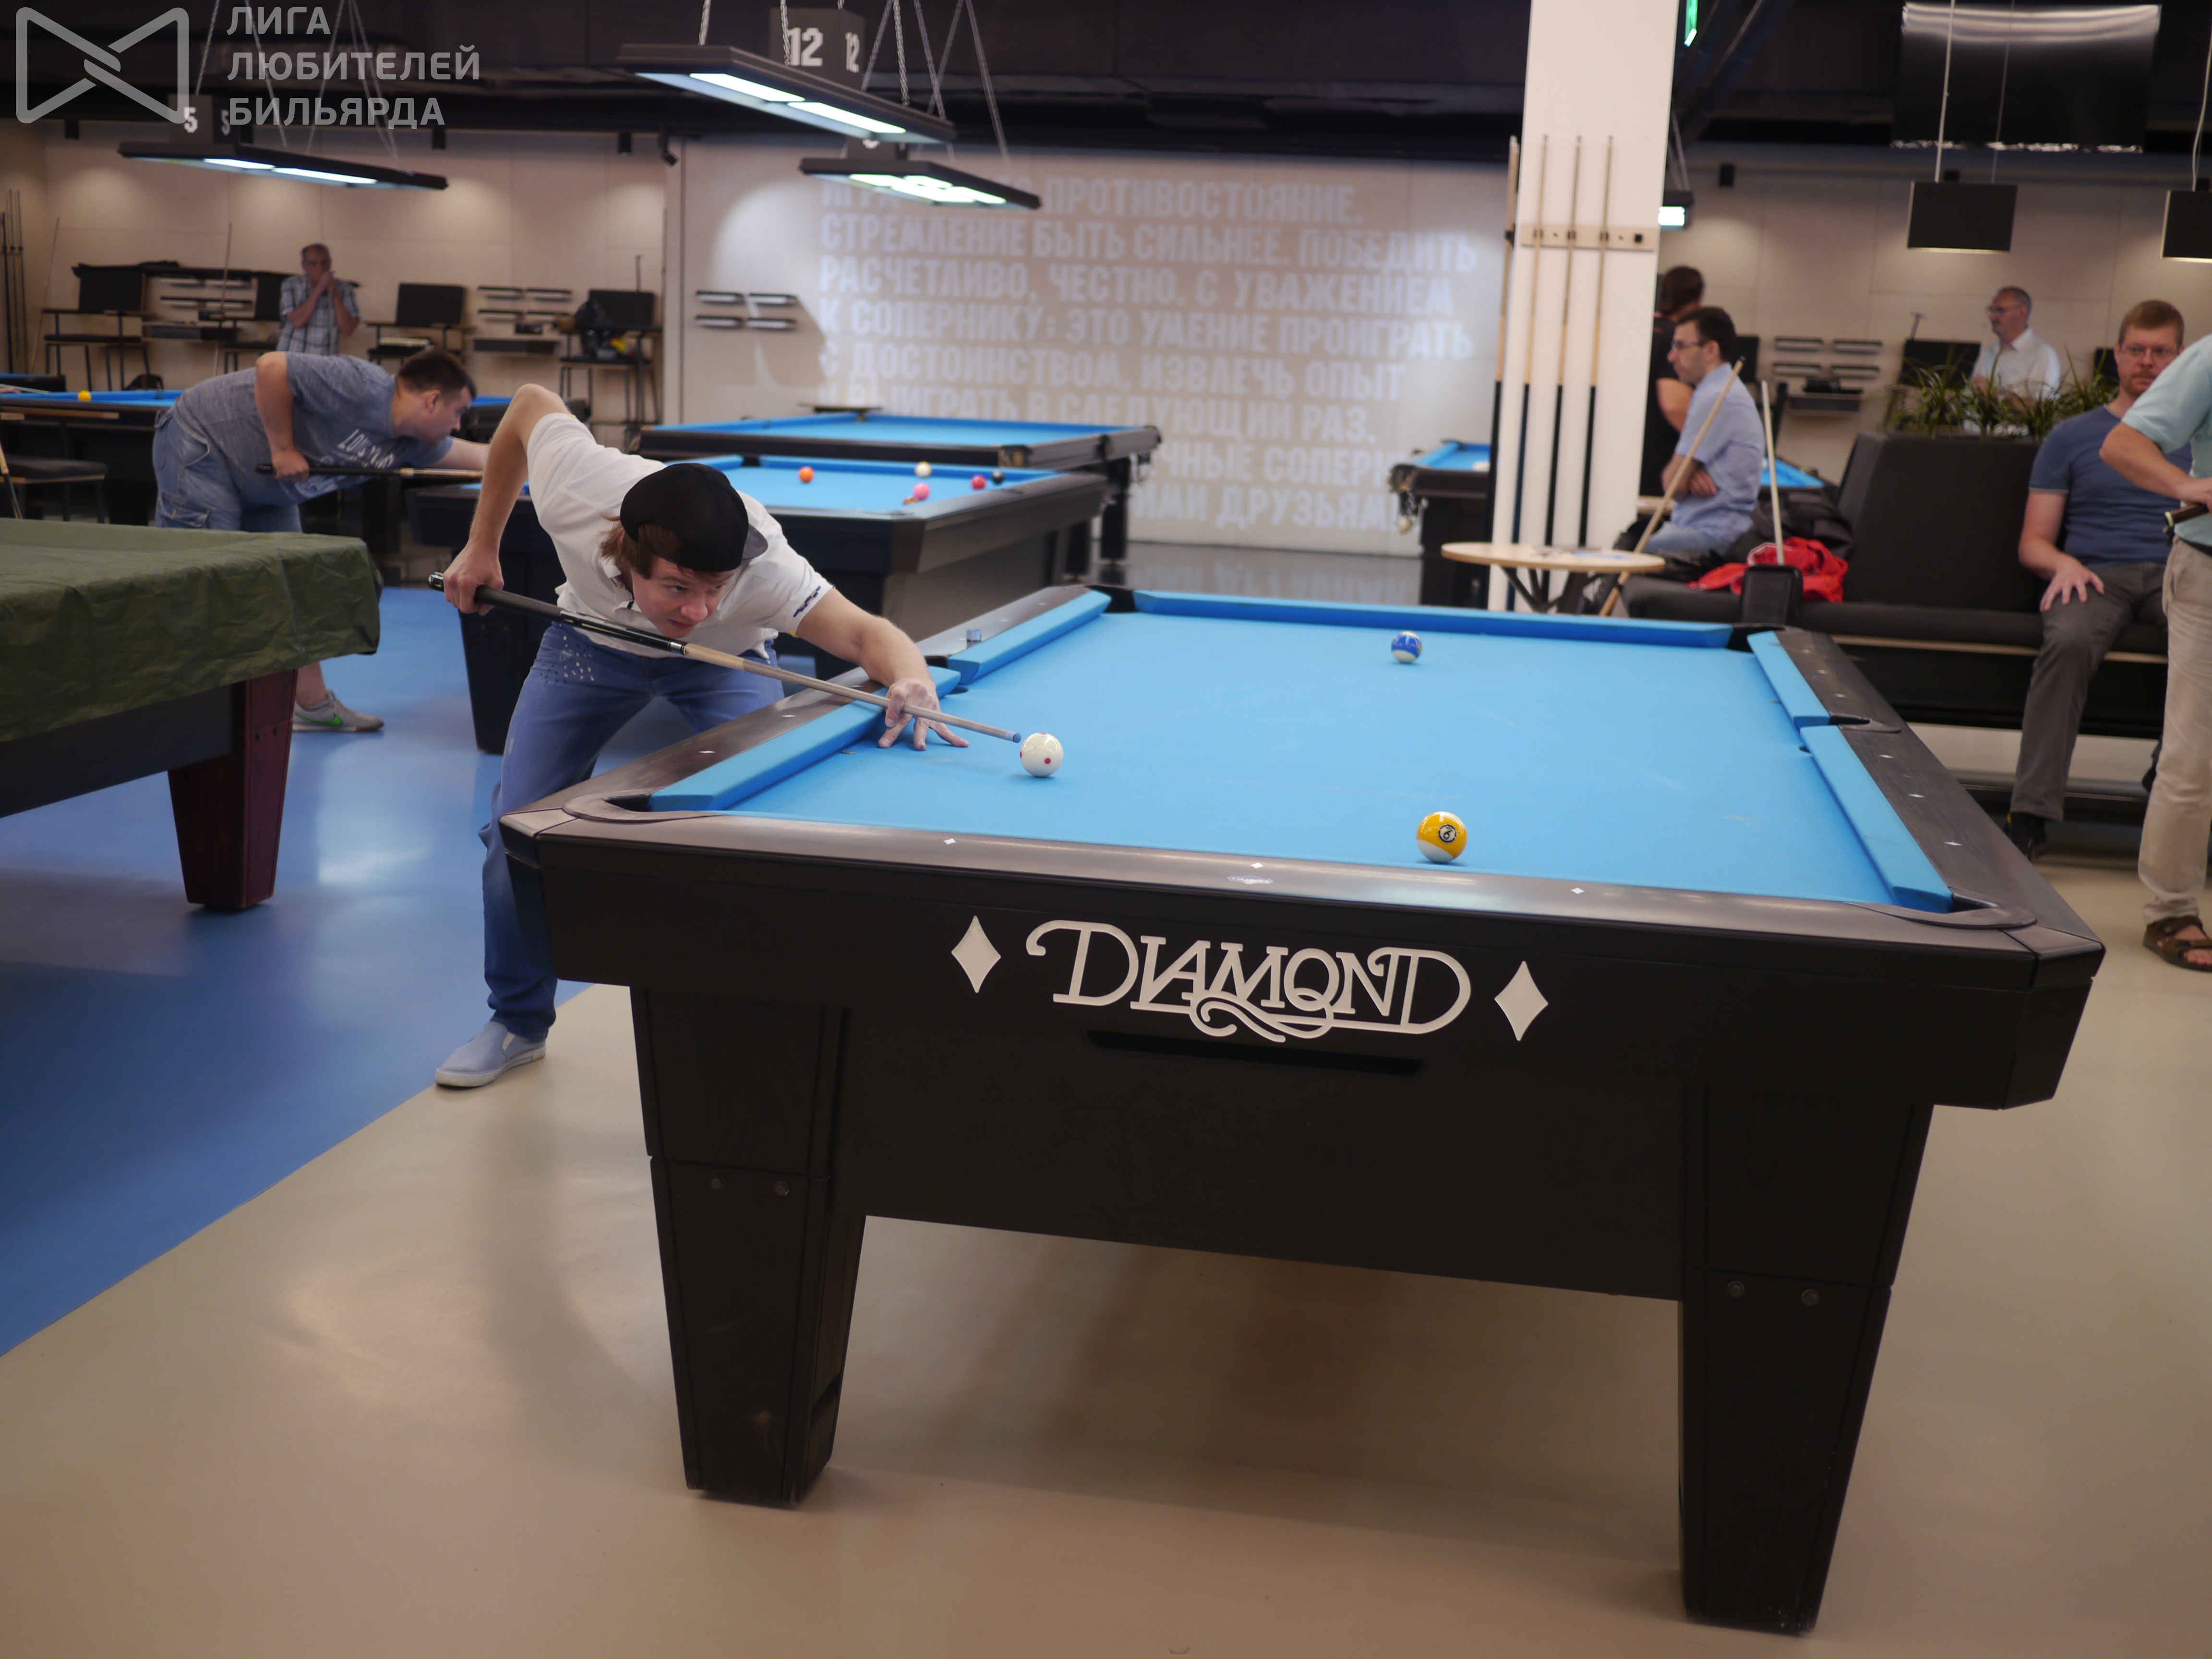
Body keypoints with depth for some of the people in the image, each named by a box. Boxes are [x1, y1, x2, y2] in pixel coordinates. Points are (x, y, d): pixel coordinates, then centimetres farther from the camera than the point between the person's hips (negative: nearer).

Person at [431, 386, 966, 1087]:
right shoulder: (573, 491, -39)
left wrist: (911, 680, -70)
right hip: (593, 639, 2)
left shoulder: (761, 568, -45)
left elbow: (867, 634, -45)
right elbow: (531, 404, -18)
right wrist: (481, 545, -10)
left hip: (722, 660, -2)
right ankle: (517, 1022, 17)